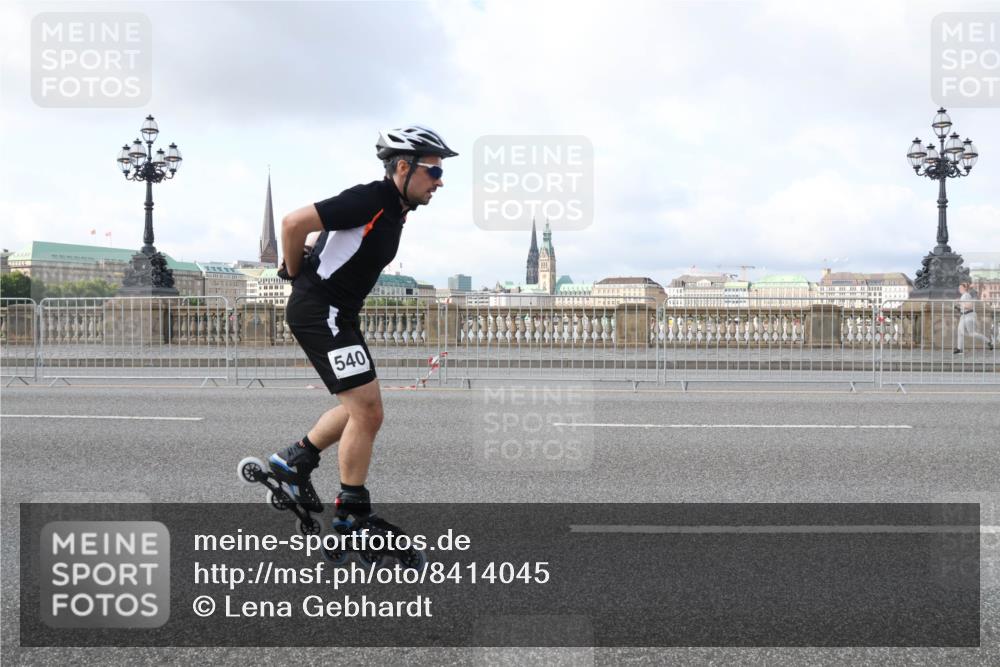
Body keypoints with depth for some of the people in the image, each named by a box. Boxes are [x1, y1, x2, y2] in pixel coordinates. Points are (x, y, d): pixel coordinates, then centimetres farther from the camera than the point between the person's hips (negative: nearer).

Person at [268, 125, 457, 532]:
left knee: (363, 409, 16)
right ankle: (352, 516, 1)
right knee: (367, 411, -10)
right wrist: (295, 275, -8)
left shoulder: (396, 211, 12)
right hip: (318, 311, -10)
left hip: (338, 314, 10)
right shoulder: (369, 200, -18)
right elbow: (294, 223, -22)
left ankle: (294, 461, 29)